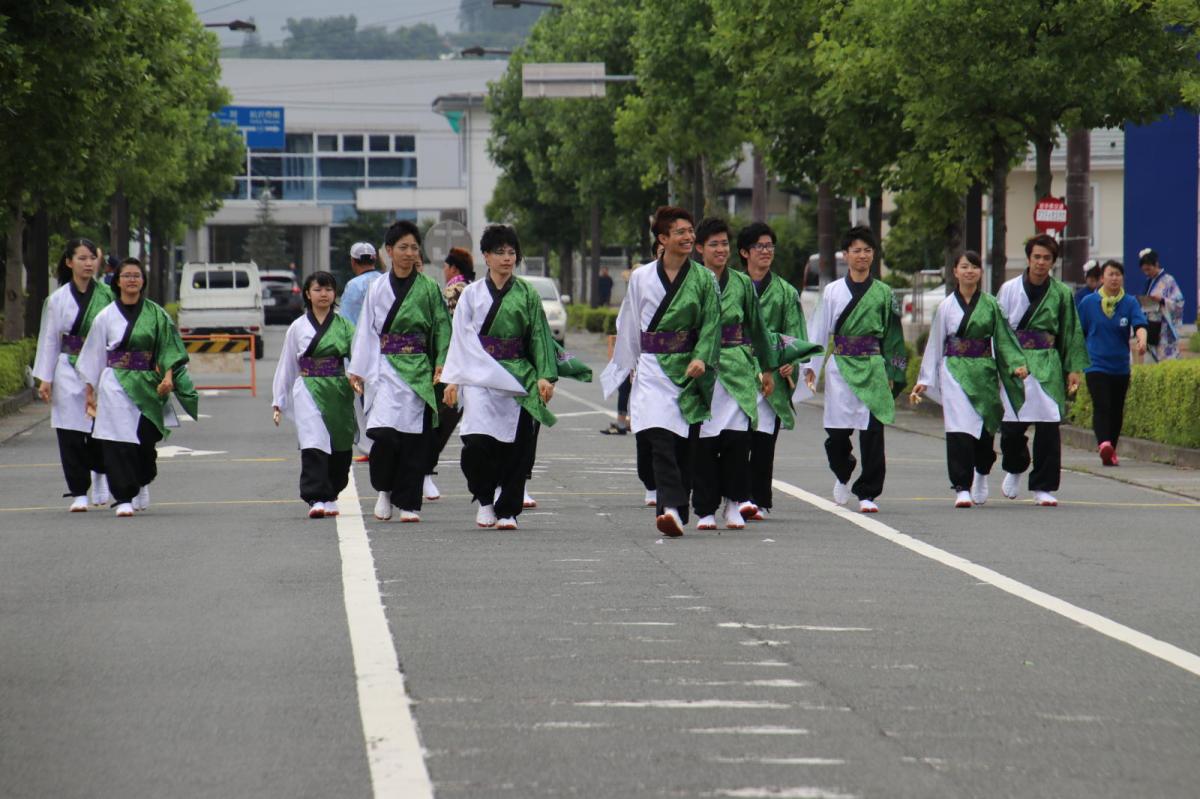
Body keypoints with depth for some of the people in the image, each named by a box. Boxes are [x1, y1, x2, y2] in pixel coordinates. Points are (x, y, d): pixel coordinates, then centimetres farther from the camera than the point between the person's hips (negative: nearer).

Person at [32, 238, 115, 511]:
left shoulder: (107, 295, 2)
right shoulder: (58, 299, 4)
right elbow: (48, 340, 7)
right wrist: (45, 379, 3)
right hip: (69, 373, 1)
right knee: (71, 434, -2)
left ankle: (100, 474, 28)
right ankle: (79, 493, 5)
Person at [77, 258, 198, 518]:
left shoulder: (156, 314, 5)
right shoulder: (106, 317, 4)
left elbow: (169, 349, 4)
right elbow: (94, 355, 8)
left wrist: (168, 375, -11)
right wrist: (90, 389, 7)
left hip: (148, 386, 1)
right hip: (116, 386, -1)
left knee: (146, 438, 4)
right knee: (120, 442, -10)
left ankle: (142, 484, 32)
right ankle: (124, 498, -10)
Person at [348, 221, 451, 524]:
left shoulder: (429, 288, 5)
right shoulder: (377, 289, 8)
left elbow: (442, 328, 4)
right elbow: (367, 332, 10)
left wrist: (441, 366, -6)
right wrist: (358, 370, 5)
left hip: (419, 369, 0)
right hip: (386, 368, 0)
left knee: (414, 439, -2)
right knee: (384, 432, -16)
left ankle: (408, 503, 6)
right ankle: (384, 490, 5)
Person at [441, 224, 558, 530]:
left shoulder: (527, 295, 8)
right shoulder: (472, 294, 8)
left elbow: (540, 337, 8)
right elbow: (460, 338, 8)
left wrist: (545, 376, -2)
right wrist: (453, 379, 2)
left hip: (518, 376, 1)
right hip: (479, 376, -1)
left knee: (516, 446, -3)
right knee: (477, 441, -16)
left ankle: (507, 510, 6)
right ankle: (485, 500, 4)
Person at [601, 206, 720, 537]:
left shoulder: (704, 279, 6)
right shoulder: (641, 278, 7)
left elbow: (711, 323, 1)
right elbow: (629, 327, 15)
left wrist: (701, 359, -15)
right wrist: (623, 368, 19)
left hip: (689, 369, 1)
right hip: (653, 368, -1)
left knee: (684, 444, 2)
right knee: (660, 438, -18)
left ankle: (677, 512, 9)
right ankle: (671, 507, -28)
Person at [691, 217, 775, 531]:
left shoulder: (742, 283, 12)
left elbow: (757, 328, 19)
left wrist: (766, 369, 20)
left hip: (738, 369, 2)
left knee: (738, 435, -10)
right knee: (703, 440, -3)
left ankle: (734, 504, 1)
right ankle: (705, 510, 4)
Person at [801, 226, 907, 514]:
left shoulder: (883, 293, 8)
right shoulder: (832, 292, 7)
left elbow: (892, 336, 10)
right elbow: (818, 331, 7)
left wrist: (892, 374, 6)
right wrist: (810, 366, -1)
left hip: (873, 368, 0)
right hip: (840, 367, 0)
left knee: (872, 430, -7)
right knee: (837, 431, -2)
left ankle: (867, 493, 0)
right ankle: (843, 474, 28)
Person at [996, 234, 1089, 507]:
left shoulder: (1062, 294, 6)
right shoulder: (1009, 290, 3)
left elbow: (1072, 333, 10)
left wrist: (1074, 369, 5)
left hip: (1048, 365, 1)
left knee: (1048, 428, -6)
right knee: (1011, 425, -2)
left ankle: (1043, 487, 1)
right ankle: (1014, 469, 28)